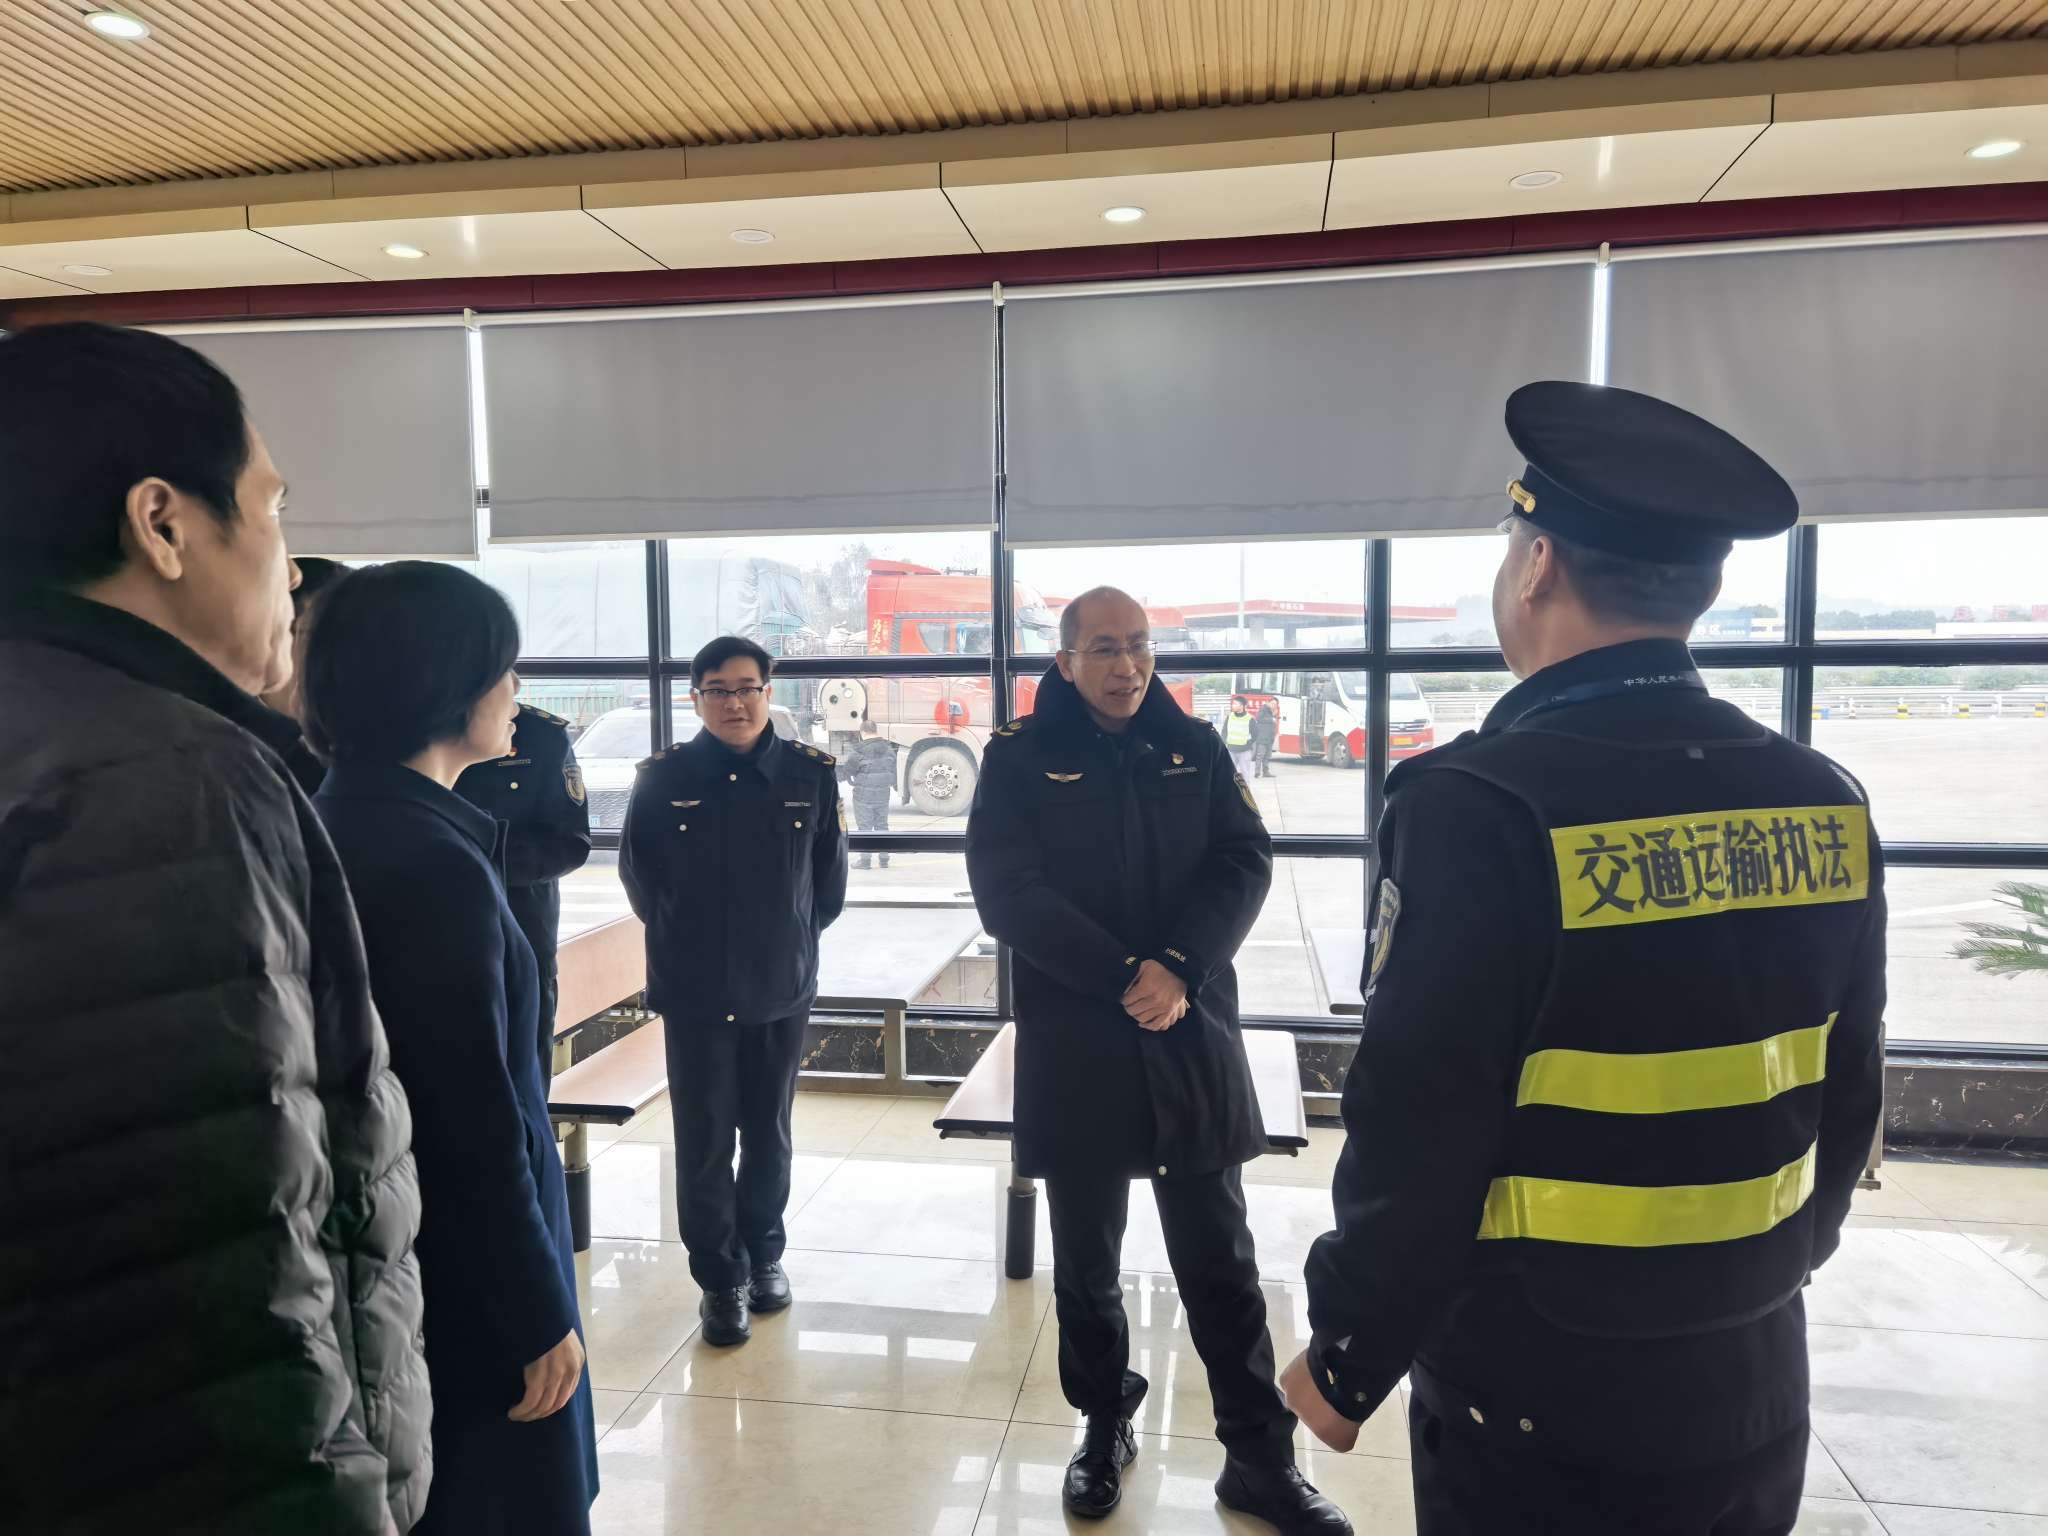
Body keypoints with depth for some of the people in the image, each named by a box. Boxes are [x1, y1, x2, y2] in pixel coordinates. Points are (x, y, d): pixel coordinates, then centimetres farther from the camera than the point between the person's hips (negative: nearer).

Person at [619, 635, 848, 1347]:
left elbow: (829, 879, 7)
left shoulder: (811, 773, -4)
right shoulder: (663, 777, -5)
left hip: (782, 988, 1)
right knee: (704, 1141, 4)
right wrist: (681, 938, 11)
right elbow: (638, 873, 7)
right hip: (693, 992, -1)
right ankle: (720, 1276, 20)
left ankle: (764, 1254, 33)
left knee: (769, 1134, 14)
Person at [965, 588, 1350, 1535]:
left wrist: (1179, 967, -17)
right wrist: (1124, 979, -18)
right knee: (1086, 1260, 14)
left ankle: (1259, 1457, 26)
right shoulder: (1020, 758, -3)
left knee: (1221, 1262, 11)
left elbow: (1245, 860, -2)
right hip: (1074, 1046, -1)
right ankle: (1105, 1429, 35)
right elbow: (1007, 893, -12)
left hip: (1194, 1040, 2)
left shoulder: (1195, 747, 5)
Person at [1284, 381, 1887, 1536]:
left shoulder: (1484, 806, -25)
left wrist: (1348, 1362, -6)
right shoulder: (1825, 806, -4)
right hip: (1757, 1405, 6)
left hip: (1542, 1419, -5)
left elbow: (1416, 1143, -22)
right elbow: (1846, 1111, 6)